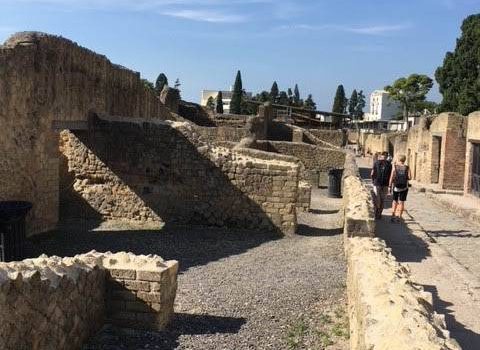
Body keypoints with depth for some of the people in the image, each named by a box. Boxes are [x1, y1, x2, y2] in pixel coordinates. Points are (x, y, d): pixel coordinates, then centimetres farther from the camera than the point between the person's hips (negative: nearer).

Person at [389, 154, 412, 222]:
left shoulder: (395, 167, -5)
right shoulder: (407, 168, -5)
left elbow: (392, 177, -10)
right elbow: (409, 177, -11)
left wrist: (389, 186, -7)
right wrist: (405, 177, 11)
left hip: (396, 187, 0)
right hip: (404, 187, 0)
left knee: (395, 201, 15)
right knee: (401, 202, 6)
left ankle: (393, 215, 4)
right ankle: (399, 217, 5)